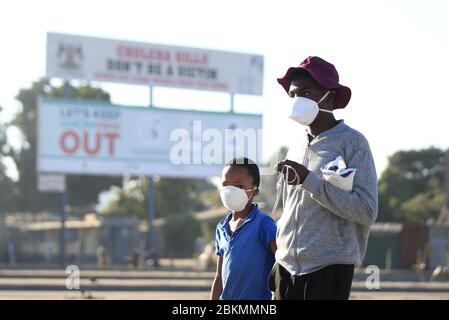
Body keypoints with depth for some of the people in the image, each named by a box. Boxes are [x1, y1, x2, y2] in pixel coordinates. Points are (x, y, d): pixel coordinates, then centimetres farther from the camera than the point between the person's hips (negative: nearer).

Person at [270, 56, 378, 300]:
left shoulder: (352, 142, -6)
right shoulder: (297, 147, 15)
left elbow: (367, 210, -15)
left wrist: (310, 180, -18)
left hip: (329, 269, -6)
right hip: (287, 267, 6)